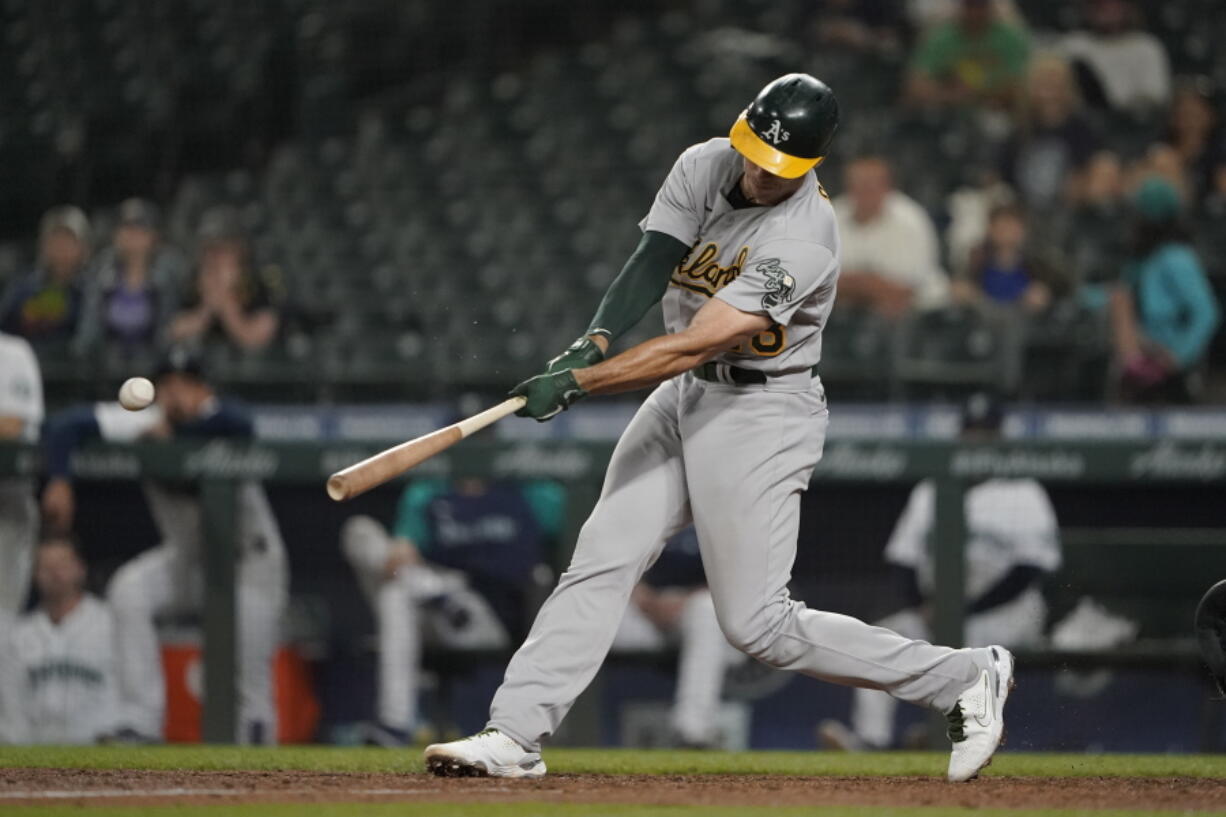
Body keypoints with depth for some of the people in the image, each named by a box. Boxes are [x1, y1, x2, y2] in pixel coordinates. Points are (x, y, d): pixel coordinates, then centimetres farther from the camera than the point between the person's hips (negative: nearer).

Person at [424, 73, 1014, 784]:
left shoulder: (803, 239, -26)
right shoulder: (704, 166, -3)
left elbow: (694, 345, -30)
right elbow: (652, 264, -11)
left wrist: (575, 384, -32)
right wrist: (595, 343, -29)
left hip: (762, 412, -7)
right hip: (682, 400, 7)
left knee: (757, 623, -7)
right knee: (601, 564, -3)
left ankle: (964, 678, 2)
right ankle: (515, 736, -2)